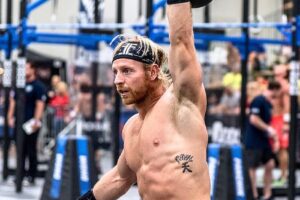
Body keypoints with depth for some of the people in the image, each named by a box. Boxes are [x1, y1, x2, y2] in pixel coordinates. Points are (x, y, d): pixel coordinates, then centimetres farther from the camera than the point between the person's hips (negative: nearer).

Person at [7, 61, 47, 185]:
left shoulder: (38, 86, -5)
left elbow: (40, 105, -11)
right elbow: (13, 101, 17)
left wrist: (36, 121, -17)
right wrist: (10, 117, 9)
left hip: (31, 123, -6)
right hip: (19, 122, 6)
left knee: (31, 150, 0)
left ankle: (31, 176, 5)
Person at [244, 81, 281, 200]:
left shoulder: (268, 103, 14)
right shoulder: (259, 101, -15)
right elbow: (253, 120, -22)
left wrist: (275, 140, 15)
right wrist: (268, 129, -17)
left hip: (264, 141, 9)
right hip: (254, 142, -9)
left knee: (270, 164, 7)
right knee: (252, 167, -3)